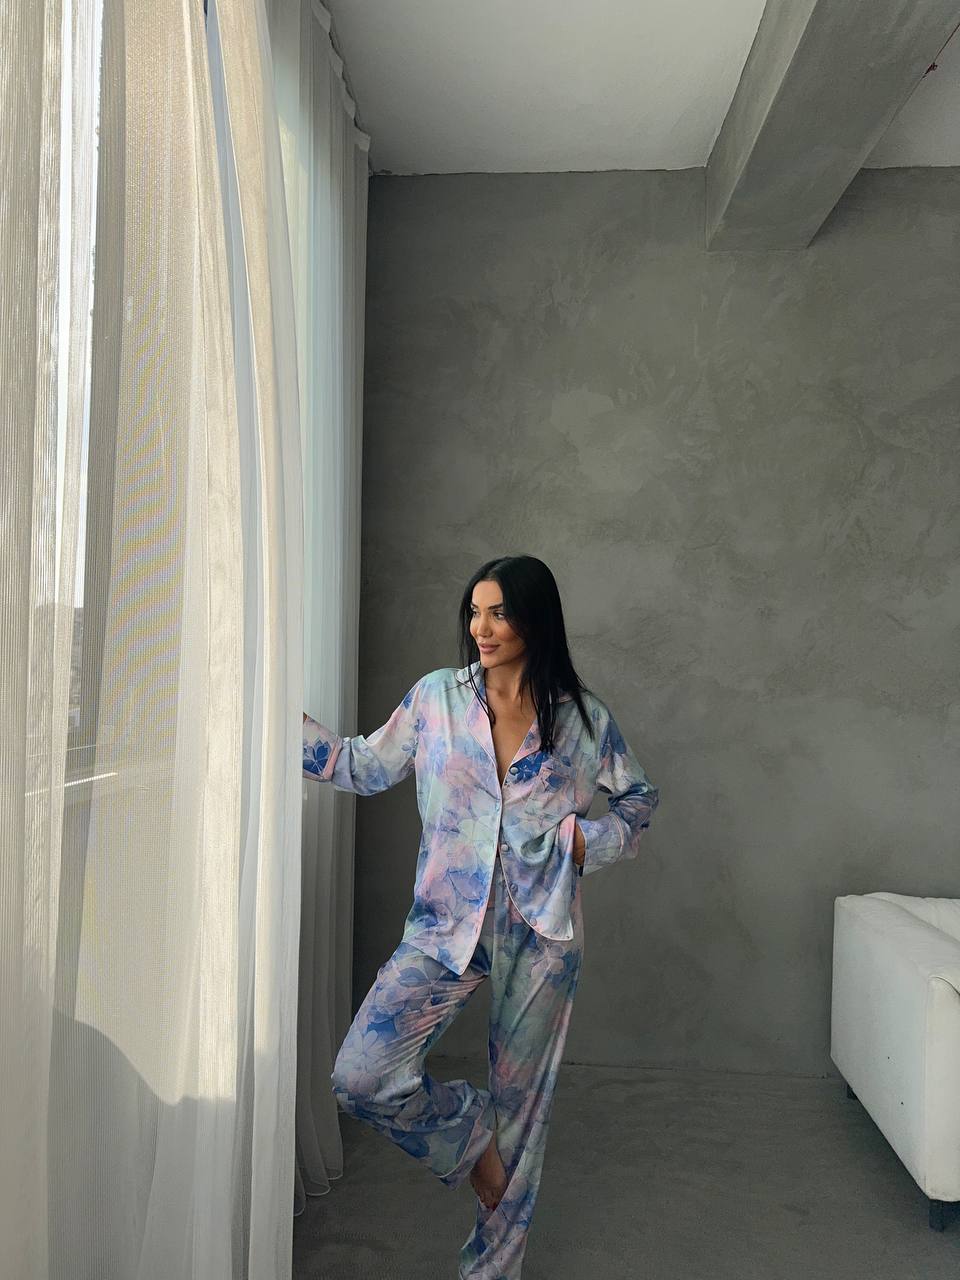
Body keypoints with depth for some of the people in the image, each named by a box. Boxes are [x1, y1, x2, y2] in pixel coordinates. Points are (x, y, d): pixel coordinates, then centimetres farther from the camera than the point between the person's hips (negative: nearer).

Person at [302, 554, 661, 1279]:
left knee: (520, 1098, 12)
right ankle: (472, 1136, 18)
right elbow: (368, 767, 10)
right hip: (446, 925, 1)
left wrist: (588, 840, -7)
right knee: (362, 1077, -13)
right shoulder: (438, 696, 0)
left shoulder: (582, 716, -1)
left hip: (540, 932, 0)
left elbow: (641, 798, 11)